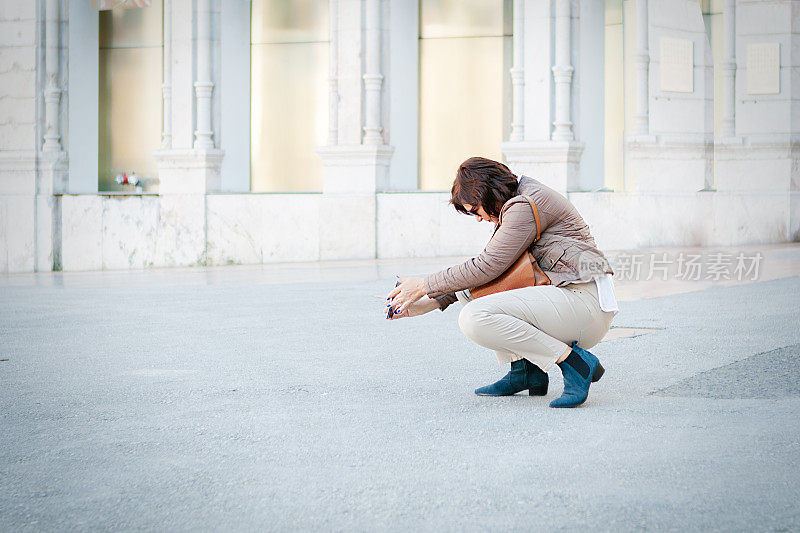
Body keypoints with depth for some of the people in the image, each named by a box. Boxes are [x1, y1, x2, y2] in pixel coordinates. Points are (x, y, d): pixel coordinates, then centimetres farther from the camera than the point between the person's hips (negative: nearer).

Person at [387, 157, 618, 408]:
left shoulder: (526, 206, -13)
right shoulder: (513, 207, 19)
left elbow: (487, 267, -16)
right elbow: (485, 263, 22)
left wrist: (424, 286, -7)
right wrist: (432, 301, 13)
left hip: (585, 300, -11)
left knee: (474, 319, -25)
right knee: (466, 287, 12)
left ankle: (576, 363, -18)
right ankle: (523, 369, 4)